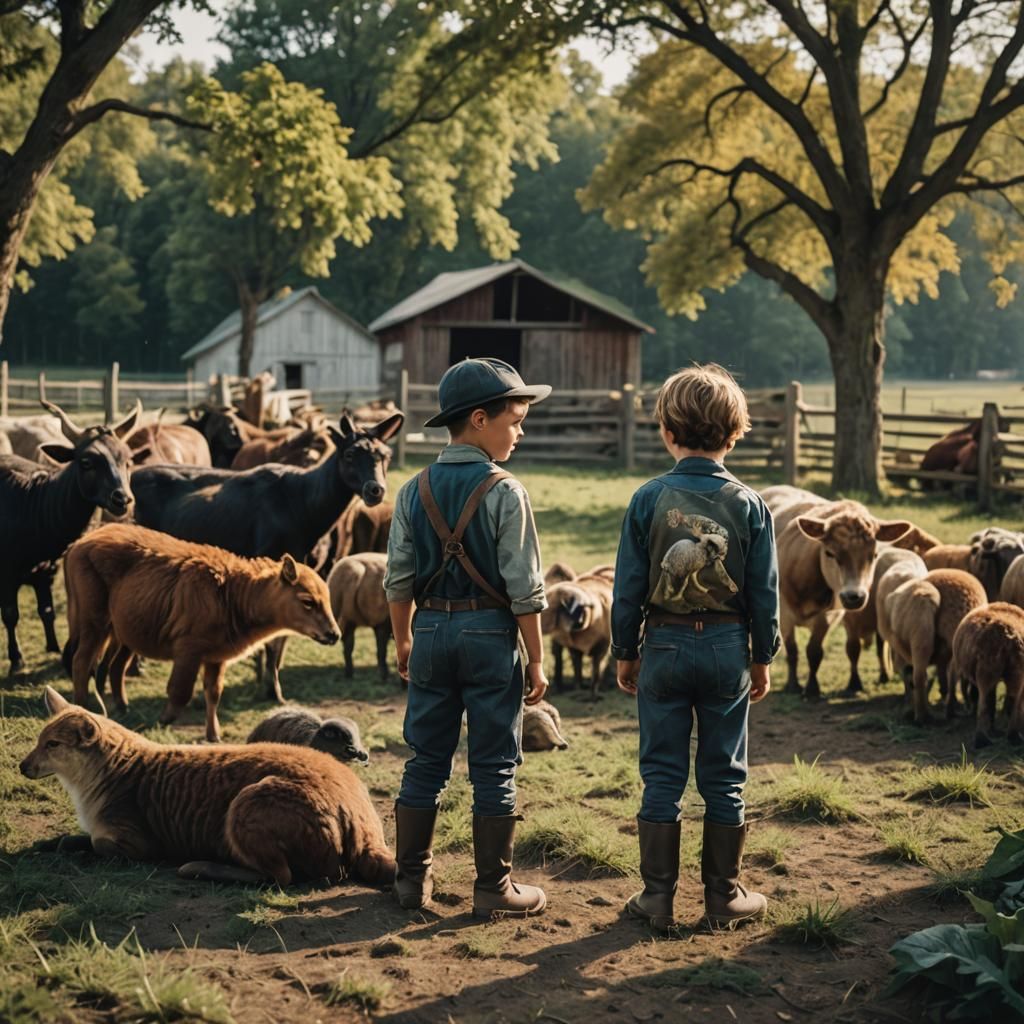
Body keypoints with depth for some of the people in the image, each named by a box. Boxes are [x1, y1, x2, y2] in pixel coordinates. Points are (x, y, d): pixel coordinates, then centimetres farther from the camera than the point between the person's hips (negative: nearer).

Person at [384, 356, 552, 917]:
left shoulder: (414, 491, 3)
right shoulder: (505, 492, -11)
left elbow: (398, 580, 6)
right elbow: (524, 587, -11)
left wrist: (404, 641, 19)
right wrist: (536, 658, -3)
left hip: (430, 632, 4)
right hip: (490, 634, -4)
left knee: (425, 760, 12)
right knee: (494, 766, 4)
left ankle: (412, 877, 18)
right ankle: (493, 886, 9)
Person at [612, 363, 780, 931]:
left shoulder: (649, 499, -8)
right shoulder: (748, 504, -5)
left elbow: (628, 586, -4)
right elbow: (764, 592, 0)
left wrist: (624, 651, 7)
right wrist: (762, 659, 11)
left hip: (665, 647, -1)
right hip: (727, 648, 1)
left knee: (662, 777, 7)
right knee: (723, 779, 10)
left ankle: (658, 896, 10)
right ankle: (723, 895, 17)